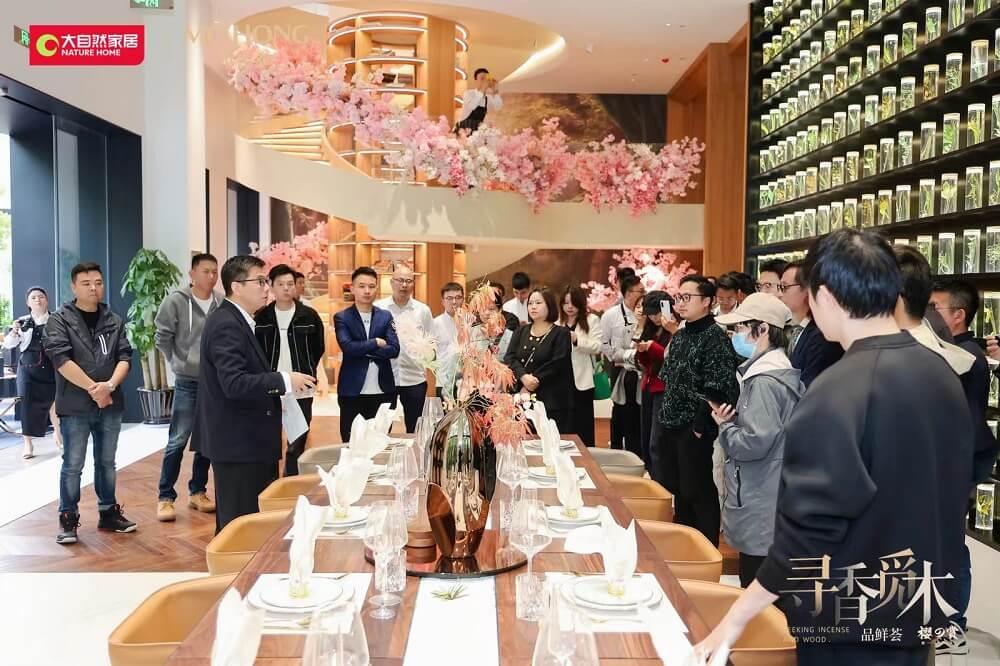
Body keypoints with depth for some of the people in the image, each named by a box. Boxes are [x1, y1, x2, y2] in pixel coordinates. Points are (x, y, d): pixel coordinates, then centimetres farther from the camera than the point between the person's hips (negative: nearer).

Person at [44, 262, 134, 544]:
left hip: (110, 405, 4)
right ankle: (68, 519, 13)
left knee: (107, 462, 13)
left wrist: (110, 385, -16)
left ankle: (109, 513, 24)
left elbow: (125, 357, 1)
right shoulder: (59, 320, -3)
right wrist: (93, 388, -16)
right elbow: (61, 359, -13)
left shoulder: (114, 321, 8)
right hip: (75, 406, -4)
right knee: (72, 465, 2)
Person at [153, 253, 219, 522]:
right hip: (187, 382, -3)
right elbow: (162, 337, -3)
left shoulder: (222, 305, -2)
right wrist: (178, 363, 0)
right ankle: (165, 498, 7)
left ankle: (197, 492, 25)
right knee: (177, 441, -3)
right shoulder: (176, 301, -8)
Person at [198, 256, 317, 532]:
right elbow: (234, 384, -28)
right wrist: (283, 381, -25)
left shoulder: (236, 320, 13)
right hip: (237, 442, -10)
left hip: (244, 439, 10)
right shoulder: (226, 324, -18)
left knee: (236, 521, 19)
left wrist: (275, 394, 10)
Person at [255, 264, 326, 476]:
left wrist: (306, 373, 9)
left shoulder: (309, 316, -1)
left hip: (301, 392, 0)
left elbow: (319, 349, 10)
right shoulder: (261, 317, 1)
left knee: (297, 446, 7)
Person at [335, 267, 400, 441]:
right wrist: (375, 343, -8)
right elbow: (348, 347, -15)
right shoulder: (342, 317, 1)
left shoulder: (386, 316, 8)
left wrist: (362, 350, -11)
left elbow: (394, 349, -5)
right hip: (352, 391, -2)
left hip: (383, 391, 2)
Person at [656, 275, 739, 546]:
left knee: (699, 493, 2)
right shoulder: (680, 336, 12)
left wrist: (700, 426, -19)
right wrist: (666, 417, 13)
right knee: (679, 492, 17)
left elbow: (717, 389, -20)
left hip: (696, 432, -8)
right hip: (673, 428, 8)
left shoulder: (716, 337, -14)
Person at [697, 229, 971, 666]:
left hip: (850, 621, -7)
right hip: (921, 607, 7)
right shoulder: (943, 376, 0)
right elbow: (954, 493, 10)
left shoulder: (839, 392, -25)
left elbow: (808, 529, -25)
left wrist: (737, 616, -17)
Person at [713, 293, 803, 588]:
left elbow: (754, 443, -25)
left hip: (760, 513, -10)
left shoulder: (765, 381, -19)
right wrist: (733, 420, 1)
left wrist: (725, 426, -8)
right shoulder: (779, 370, 12)